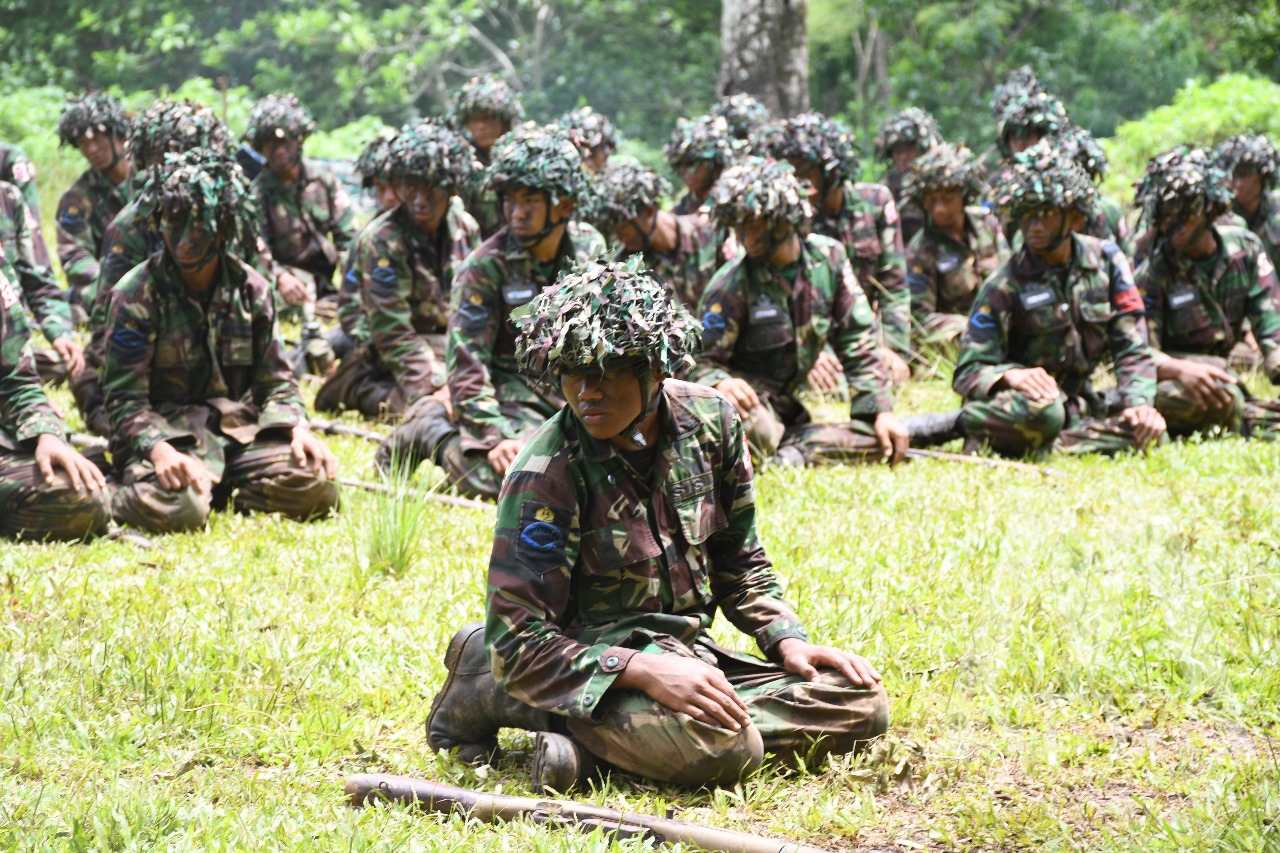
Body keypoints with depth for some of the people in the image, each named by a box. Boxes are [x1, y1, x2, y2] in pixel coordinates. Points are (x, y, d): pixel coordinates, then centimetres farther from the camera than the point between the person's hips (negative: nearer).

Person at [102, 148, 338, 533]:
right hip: (166, 433, -4)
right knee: (177, 507, -36)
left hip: (240, 429, 4)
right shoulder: (136, 295, -7)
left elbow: (275, 382, 11)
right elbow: (125, 399, -11)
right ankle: (124, 494, -1)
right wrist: (159, 450, -30)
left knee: (318, 488, -21)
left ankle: (233, 493, 4)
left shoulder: (252, 290, 6)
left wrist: (298, 427, -10)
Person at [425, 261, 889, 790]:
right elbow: (518, 640, -19)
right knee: (726, 747, -34)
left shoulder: (708, 421, 0)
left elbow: (738, 563, 15)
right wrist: (645, 671, -30)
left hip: (688, 657, 7)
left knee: (863, 706, -6)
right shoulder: (546, 474, -18)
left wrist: (788, 641, -1)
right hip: (593, 667, -7)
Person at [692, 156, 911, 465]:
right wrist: (720, 383, -40)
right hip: (749, 401, -6)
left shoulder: (829, 257, -1)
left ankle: (786, 457, -18)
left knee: (882, 440, -12)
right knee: (753, 430, -41)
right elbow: (701, 361, -16)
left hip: (786, 406, 6)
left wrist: (881, 411, -3)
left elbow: (857, 342, 5)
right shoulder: (731, 284, -14)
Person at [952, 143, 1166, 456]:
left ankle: (1045, 447, -23)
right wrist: (1012, 375, -37)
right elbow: (969, 371, -15)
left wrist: (1138, 403, -19)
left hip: (1078, 402, 5)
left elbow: (1131, 347, -1)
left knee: (1147, 427, -23)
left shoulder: (1107, 260, 0)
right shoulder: (1003, 287, -11)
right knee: (1040, 412, -40)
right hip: (1026, 394, -5)